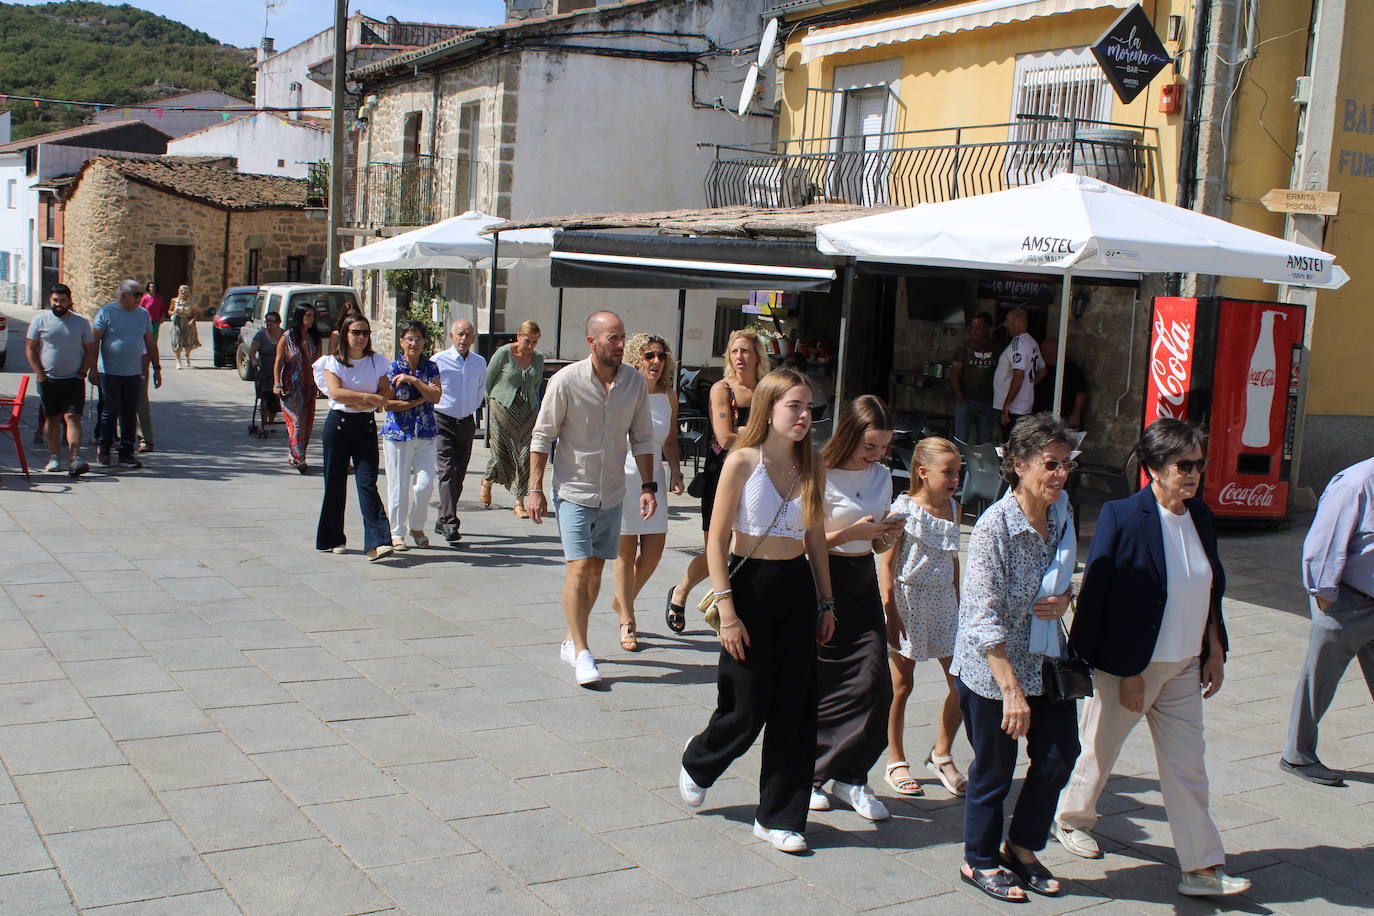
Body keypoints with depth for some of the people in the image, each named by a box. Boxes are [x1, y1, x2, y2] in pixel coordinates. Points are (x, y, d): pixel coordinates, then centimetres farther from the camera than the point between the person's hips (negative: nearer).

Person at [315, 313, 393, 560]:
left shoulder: (377, 361, 8)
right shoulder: (333, 361, 1)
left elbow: (387, 394, 4)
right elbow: (336, 392, -14)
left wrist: (359, 402, -10)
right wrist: (369, 397, -17)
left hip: (366, 426, 1)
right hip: (338, 423, -1)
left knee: (367, 482, -11)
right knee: (335, 482, 5)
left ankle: (378, 542, -20)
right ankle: (332, 538, 19)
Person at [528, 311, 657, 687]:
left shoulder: (635, 382, -1)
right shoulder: (567, 381, -12)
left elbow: (642, 439, 8)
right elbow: (542, 437, -6)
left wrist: (648, 486, 0)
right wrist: (535, 490, -8)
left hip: (612, 494, 4)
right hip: (573, 490, -4)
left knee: (596, 569, 12)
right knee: (580, 568, -12)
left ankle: (571, 640, 28)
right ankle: (581, 654, -6)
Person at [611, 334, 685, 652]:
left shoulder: (669, 396, 7)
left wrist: (676, 472, 5)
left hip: (654, 477, 5)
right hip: (622, 477, -5)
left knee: (654, 550, 3)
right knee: (626, 551, 0)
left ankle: (622, 600, 29)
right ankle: (627, 622, 11)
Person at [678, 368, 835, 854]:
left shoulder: (811, 467, 4)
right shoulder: (743, 461, -11)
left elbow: (815, 538, 12)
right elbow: (717, 540, -11)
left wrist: (826, 603, 10)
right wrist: (726, 610, -15)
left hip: (797, 587, 5)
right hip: (750, 583, -5)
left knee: (795, 709, 6)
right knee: (746, 711, 3)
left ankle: (778, 817, 19)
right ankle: (697, 766, 35)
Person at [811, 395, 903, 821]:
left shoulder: (882, 476, 10)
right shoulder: (820, 475, -11)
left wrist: (887, 537, -4)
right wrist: (850, 533, -21)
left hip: (863, 582, 6)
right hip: (822, 581, -6)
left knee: (874, 682, -3)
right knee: (819, 686, 2)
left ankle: (850, 776, 9)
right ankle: (809, 773, 20)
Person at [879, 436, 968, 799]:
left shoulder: (952, 510, 8)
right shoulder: (904, 509, -9)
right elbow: (886, 563, -10)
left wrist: (959, 605, 15)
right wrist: (891, 612, -14)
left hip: (943, 603, 5)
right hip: (908, 600, -5)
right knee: (901, 685, 4)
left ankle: (942, 755, 19)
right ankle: (896, 762, 19)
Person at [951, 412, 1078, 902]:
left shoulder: (1061, 514, -1)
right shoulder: (995, 525, -23)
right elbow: (985, 617, -25)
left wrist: (1063, 601, -9)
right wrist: (1011, 689, -29)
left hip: (1044, 660, 7)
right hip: (989, 666, -6)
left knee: (1060, 754, 8)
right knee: (994, 768, 7)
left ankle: (1021, 848, 31)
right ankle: (980, 861, 30)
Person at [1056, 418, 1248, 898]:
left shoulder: (1200, 515, 3)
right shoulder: (1122, 516, -17)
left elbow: (1211, 593, 13)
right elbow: (1099, 597, -18)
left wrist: (1215, 651, 11)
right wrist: (1127, 672, -17)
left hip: (1183, 667, 6)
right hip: (1126, 666, -5)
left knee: (1187, 766, 6)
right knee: (1098, 750, 13)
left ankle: (1202, 868, 10)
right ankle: (1070, 820, 37)